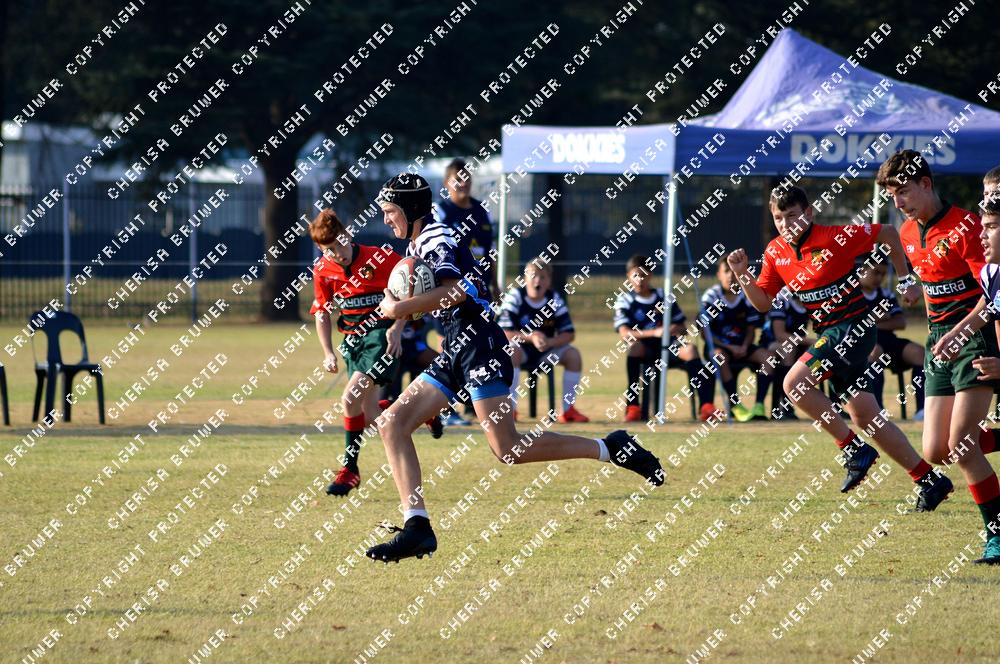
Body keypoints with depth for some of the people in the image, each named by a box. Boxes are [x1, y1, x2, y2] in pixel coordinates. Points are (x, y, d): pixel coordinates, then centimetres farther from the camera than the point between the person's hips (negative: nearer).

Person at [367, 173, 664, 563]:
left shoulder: (435, 238, -9)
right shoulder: (417, 245, 22)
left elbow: (455, 291, -26)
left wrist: (399, 309, -19)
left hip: (480, 347, -10)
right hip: (455, 354, 10)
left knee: (508, 450, -16)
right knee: (393, 425, 0)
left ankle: (611, 448, -5)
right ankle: (416, 526, -5)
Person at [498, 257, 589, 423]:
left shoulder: (555, 300, -4)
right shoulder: (515, 297, -13)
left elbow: (569, 333, -8)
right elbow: (504, 332, -19)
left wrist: (550, 342, -28)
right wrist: (531, 337, -31)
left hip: (546, 351, 3)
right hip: (522, 348, -3)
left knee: (573, 354, -20)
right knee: (511, 351, -36)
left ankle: (568, 409, -13)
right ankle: (511, 408, -34)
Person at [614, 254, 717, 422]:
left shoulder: (663, 296, 14)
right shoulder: (624, 300, 5)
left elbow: (681, 324, 15)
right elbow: (624, 333, -10)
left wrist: (675, 329, -11)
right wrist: (654, 333, -23)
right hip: (645, 349, -2)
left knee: (689, 349, -28)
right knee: (634, 345, -36)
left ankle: (706, 406, -38)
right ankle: (633, 407, -36)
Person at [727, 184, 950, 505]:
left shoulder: (835, 238, -14)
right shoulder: (775, 252, 6)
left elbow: (889, 234, -3)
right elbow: (763, 302, 12)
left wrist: (906, 281, 2)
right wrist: (742, 274, -5)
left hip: (854, 325, -8)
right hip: (829, 332, 8)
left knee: (795, 383, -21)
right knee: (864, 416, 4)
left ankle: (854, 450, -12)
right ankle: (930, 480, 12)